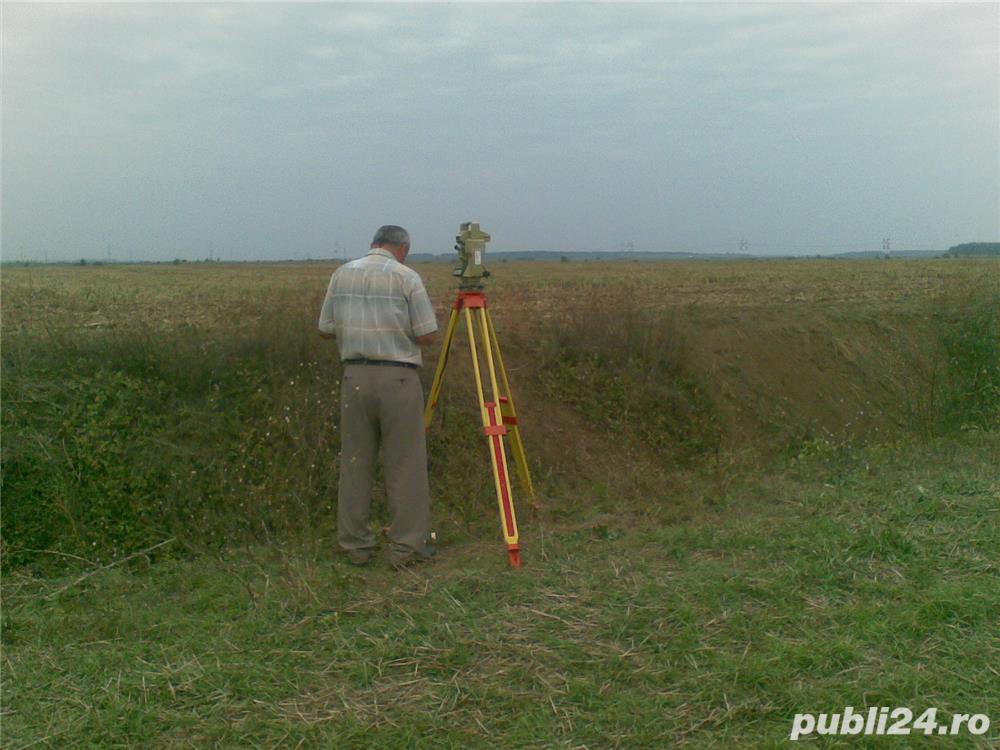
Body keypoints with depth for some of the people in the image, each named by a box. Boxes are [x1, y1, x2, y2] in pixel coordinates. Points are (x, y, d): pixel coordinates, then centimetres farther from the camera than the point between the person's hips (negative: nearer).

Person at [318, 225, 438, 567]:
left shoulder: (342, 274, 9)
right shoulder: (407, 277, -4)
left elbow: (326, 330, 12)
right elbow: (426, 336, -6)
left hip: (355, 376, 4)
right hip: (397, 377, -4)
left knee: (355, 462, 11)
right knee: (405, 465, 3)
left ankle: (356, 545, 18)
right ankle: (407, 547, 8)